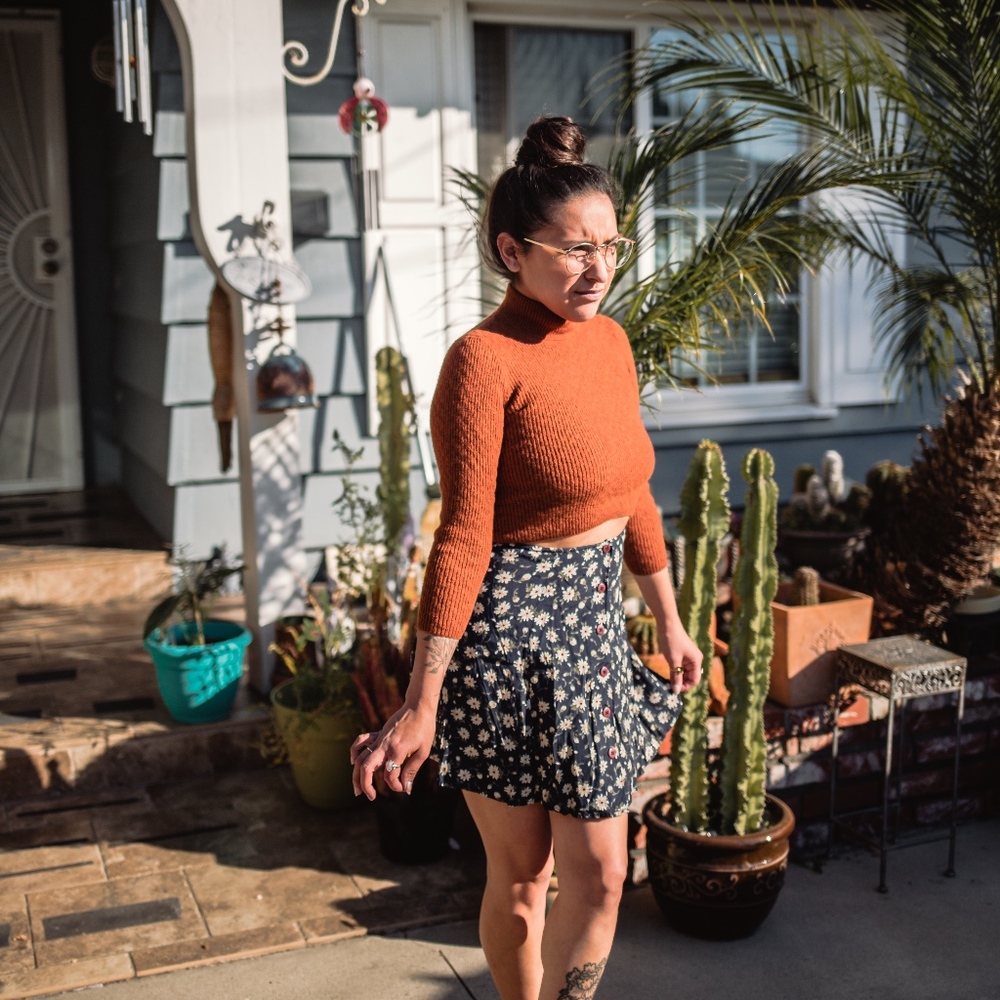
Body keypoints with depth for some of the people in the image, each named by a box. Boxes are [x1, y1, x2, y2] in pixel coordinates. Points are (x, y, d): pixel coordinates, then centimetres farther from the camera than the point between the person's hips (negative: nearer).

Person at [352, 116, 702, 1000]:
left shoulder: (608, 339, 6)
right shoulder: (485, 359, -16)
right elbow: (463, 540, -19)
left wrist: (670, 621, 20)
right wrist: (421, 707, -18)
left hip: (594, 621, 7)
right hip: (510, 629, -7)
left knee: (597, 875, 13)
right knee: (522, 872, 11)